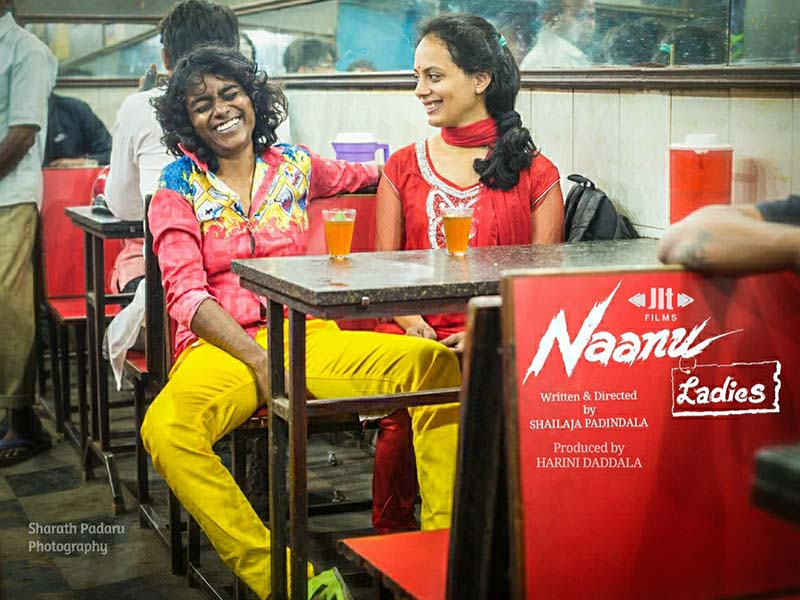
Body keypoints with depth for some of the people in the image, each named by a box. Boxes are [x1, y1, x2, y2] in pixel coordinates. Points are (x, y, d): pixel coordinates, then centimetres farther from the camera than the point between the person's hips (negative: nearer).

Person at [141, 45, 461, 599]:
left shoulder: (294, 165, 14)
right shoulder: (179, 187, 5)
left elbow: (355, 177, 38)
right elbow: (186, 294, -4)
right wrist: (258, 360, -17)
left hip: (306, 335, 3)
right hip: (220, 345, -2)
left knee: (438, 364, -24)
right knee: (166, 430, -37)